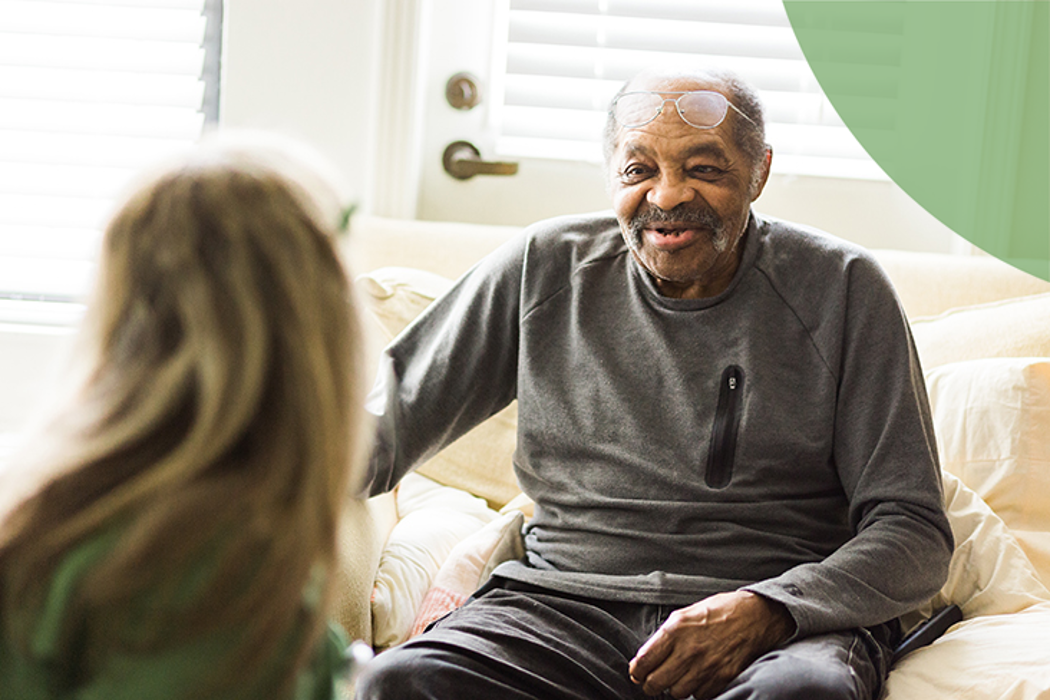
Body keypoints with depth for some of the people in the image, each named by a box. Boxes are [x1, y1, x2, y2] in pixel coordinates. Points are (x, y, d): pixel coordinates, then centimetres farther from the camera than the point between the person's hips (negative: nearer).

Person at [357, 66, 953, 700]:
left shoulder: (840, 287, 3)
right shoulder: (545, 268, 10)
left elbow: (915, 530, -1)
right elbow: (391, 413, 13)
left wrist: (761, 612, -19)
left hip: (787, 617, -2)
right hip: (566, 599, 2)